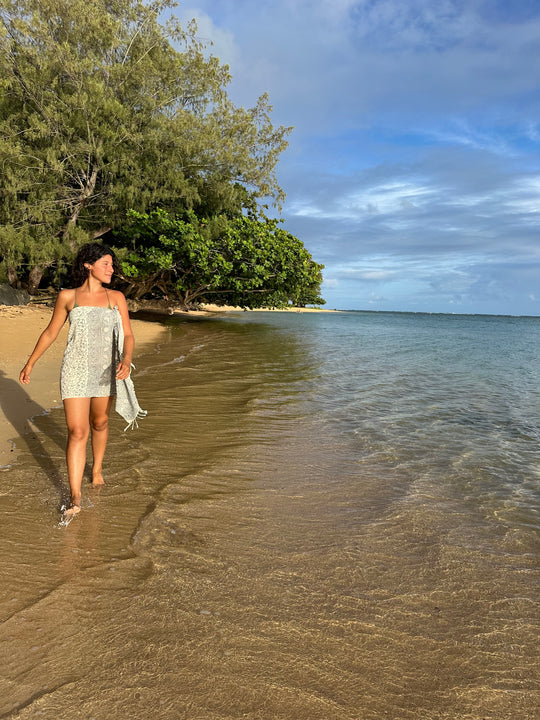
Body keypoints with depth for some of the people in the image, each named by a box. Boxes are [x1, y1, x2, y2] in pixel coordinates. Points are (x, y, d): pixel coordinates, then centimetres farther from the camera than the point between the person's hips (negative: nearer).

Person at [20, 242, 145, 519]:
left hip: (106, 371, 2)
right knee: (77, 432, -6)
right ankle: (75, 498, 1)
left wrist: (126, 360, -20)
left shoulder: (116, 297, 3)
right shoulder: (67, 296, 0)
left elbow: (127, 335, 0)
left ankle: (97, 467, 45)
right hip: (75, 372, -2)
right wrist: (30, 363, 15)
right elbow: (50, 332, 10)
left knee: (99, 423, 18)